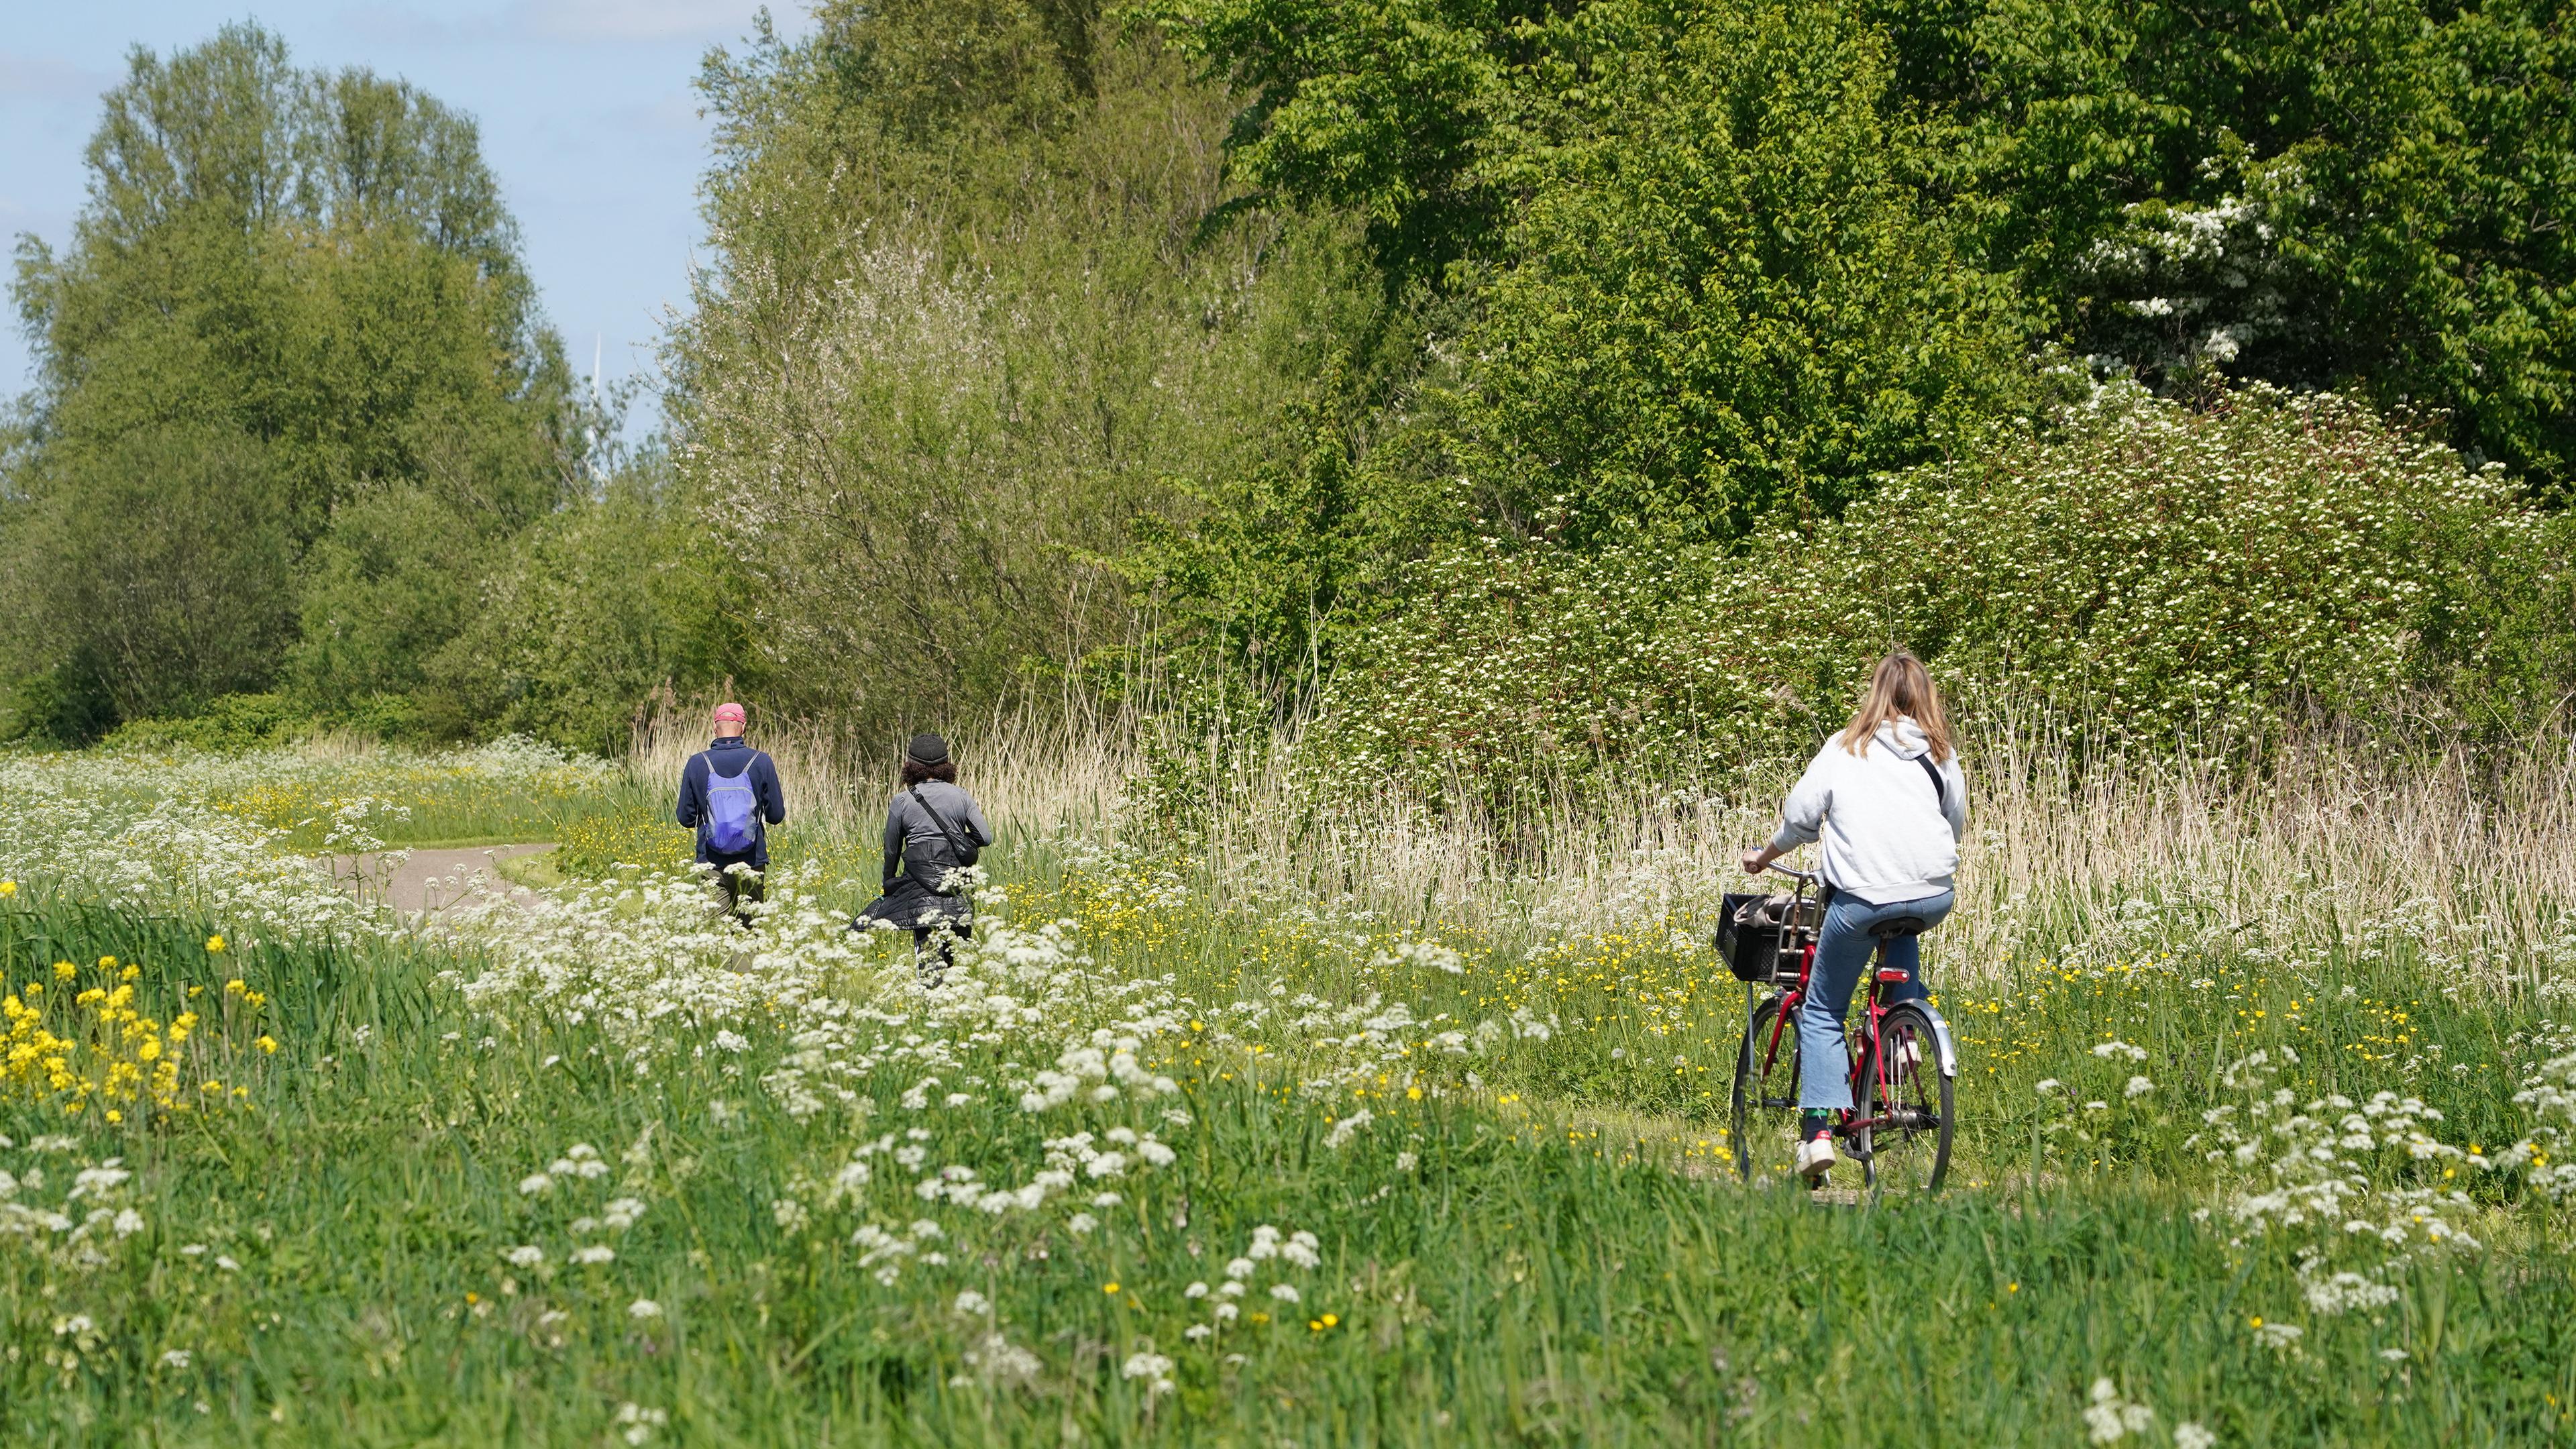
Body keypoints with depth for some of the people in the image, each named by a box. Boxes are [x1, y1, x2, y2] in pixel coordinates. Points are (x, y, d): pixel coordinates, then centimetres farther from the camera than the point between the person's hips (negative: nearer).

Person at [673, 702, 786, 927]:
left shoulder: (697, 763, -2)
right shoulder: (761, 762, -3)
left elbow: (685, 818, 3)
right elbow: (776, 816, 1)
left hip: (712, 864, 0)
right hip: (752, 863, 0)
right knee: (750, 927, 8)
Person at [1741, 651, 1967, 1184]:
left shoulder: (1846, 749, 7)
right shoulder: (1940, 754, 12)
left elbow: (1800, 815, 7)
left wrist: (1765, 856, 25)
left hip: (1862, 896, -3)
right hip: (1934, 896, 3)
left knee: (1822, 1013, 10)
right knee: (1901, 938, 40)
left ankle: (1818, 1129, -4)